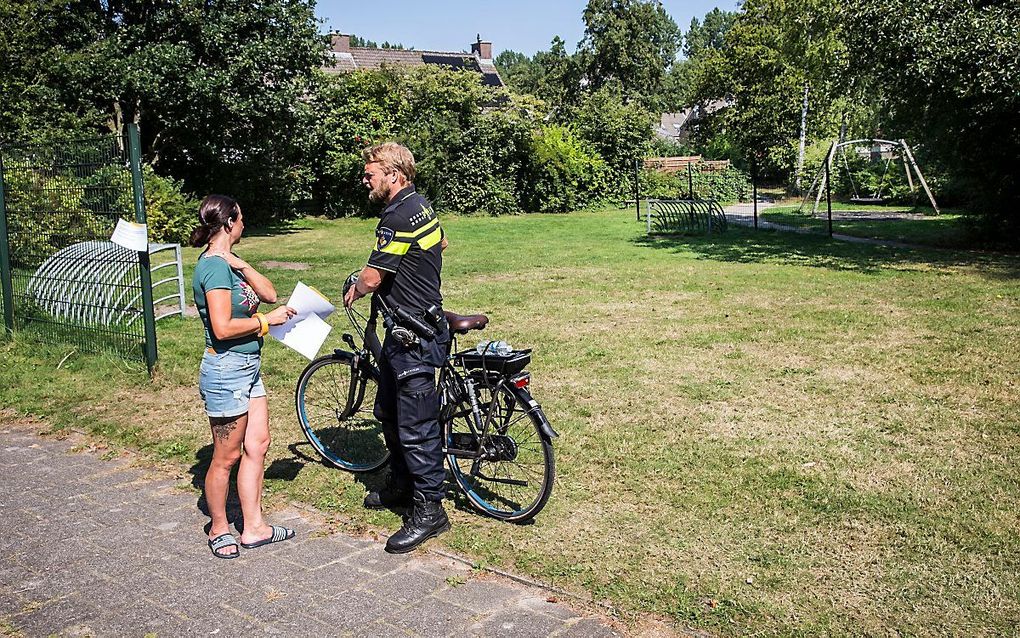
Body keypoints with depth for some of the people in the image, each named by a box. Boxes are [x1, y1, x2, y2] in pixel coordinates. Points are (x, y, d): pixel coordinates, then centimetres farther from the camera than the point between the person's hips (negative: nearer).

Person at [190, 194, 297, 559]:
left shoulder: (226, 263, 11)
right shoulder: (214, 267, -19)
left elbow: (269, 294, 5)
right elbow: (223, 328, -25)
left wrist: (240, 264, -7)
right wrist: (266, 321, -14)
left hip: (248, 367, 10)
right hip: (226, 369, -10)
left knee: (257, 445, 13)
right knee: (227, 456, 4)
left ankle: (253, 528, 23)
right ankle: (219, 529, 23)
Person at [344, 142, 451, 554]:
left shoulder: (399, 217, -21)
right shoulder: (421, 207, 11)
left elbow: (372, 277, -20)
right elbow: (442, 243, 31)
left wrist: (351, 295, 2)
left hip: (415, 336, -11)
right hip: (403, 331, 11)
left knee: (415, 426, -4)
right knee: (388, 412, 21)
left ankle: (429, 510, 7)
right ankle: (403, 484, 37)